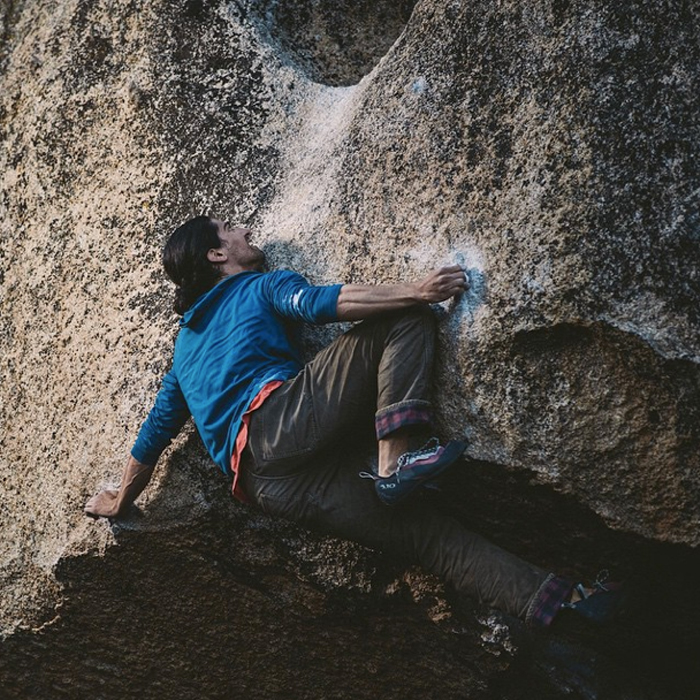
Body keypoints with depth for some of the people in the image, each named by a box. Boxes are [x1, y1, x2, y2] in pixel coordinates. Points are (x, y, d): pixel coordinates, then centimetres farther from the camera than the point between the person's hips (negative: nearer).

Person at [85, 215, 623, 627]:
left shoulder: (187, 344, 37)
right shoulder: (260, 287, 18)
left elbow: (156, 429, 37)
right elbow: (317, 303, -6)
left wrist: (120, 501, 49)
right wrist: (417, 292, -13)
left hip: (260, 480, 7)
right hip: (283, 421, -6)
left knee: (424, 530, 1)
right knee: (408, 320, -4)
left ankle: (552, 601, -8)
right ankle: (396, 457, -24)